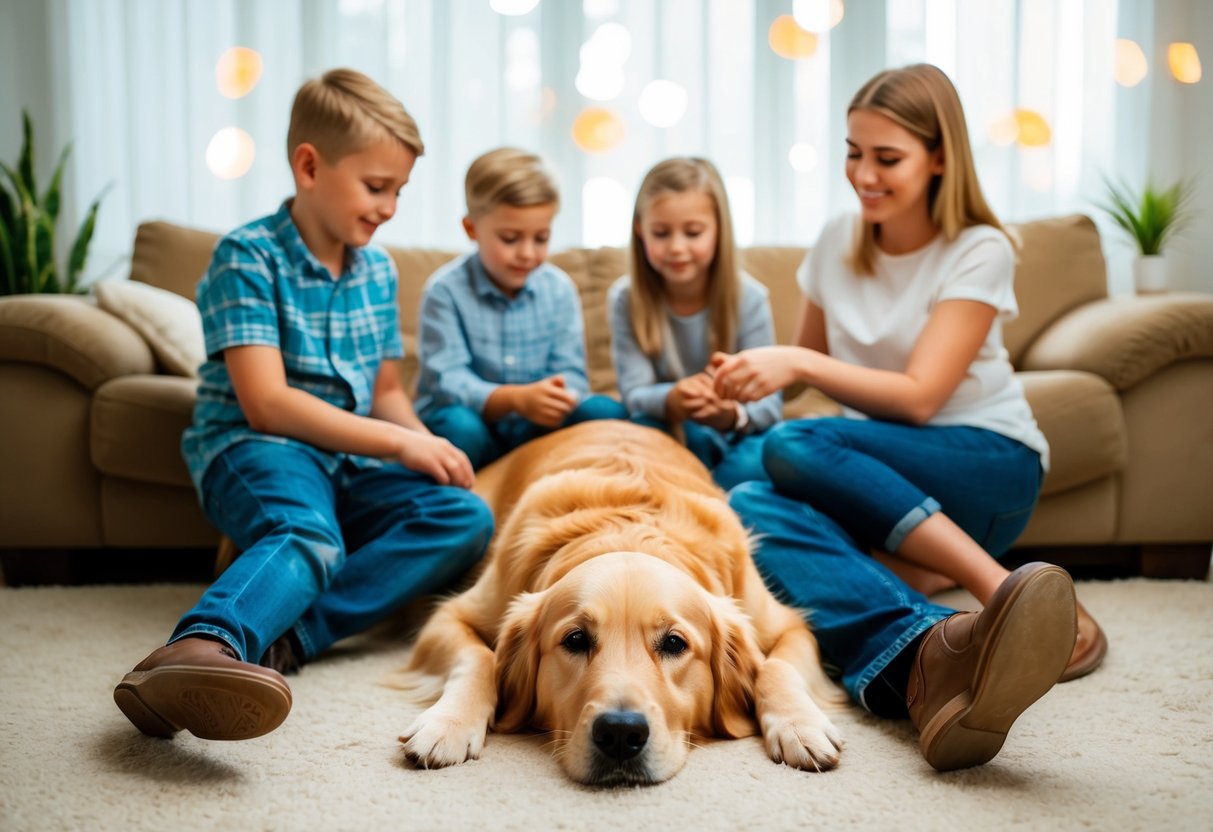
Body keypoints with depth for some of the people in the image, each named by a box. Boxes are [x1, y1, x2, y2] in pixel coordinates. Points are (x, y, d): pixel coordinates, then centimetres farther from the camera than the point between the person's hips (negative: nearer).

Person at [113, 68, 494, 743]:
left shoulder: (379, 270, 16)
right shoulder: (248, 257, -6)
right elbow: (267, 404, -15)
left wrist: (427, 447, 1)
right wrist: (400, 442, -16)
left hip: (354, 465, 6)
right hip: (257, 451, -6)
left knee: (466, 515, -21)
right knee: (309, 535, -39)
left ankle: (280, 639, -35)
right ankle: (198, 648, -69)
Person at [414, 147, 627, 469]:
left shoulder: (560, 289, 1)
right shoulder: (445, 290, -10)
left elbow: (571, 374, -4)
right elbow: (448, 380, -20)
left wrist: (558, 401, -30)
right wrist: (516, 398, -38)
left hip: (536, 430, 3)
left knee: (607, 412, -21)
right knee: (459, 425, -37)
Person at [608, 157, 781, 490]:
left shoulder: (749, 298, -11)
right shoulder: (626, 299, -8)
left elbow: (769, 402, -14)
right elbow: (634, 393, -13)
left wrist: (733, 415, -39)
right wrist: (669, 401, -38)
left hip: (734, 436, 0)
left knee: (756, 461, -34)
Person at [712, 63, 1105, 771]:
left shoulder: (979, 251, -10)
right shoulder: (839, 243, 6)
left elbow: (918, 396, -20)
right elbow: (809, 361, 20)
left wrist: (799, 366, -30)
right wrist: (755, 374, 0)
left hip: (988, 468, -4)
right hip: (882, 472, 5)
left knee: (794, 447, -33)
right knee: (752, 508, -32)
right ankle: (926, 650, -54)